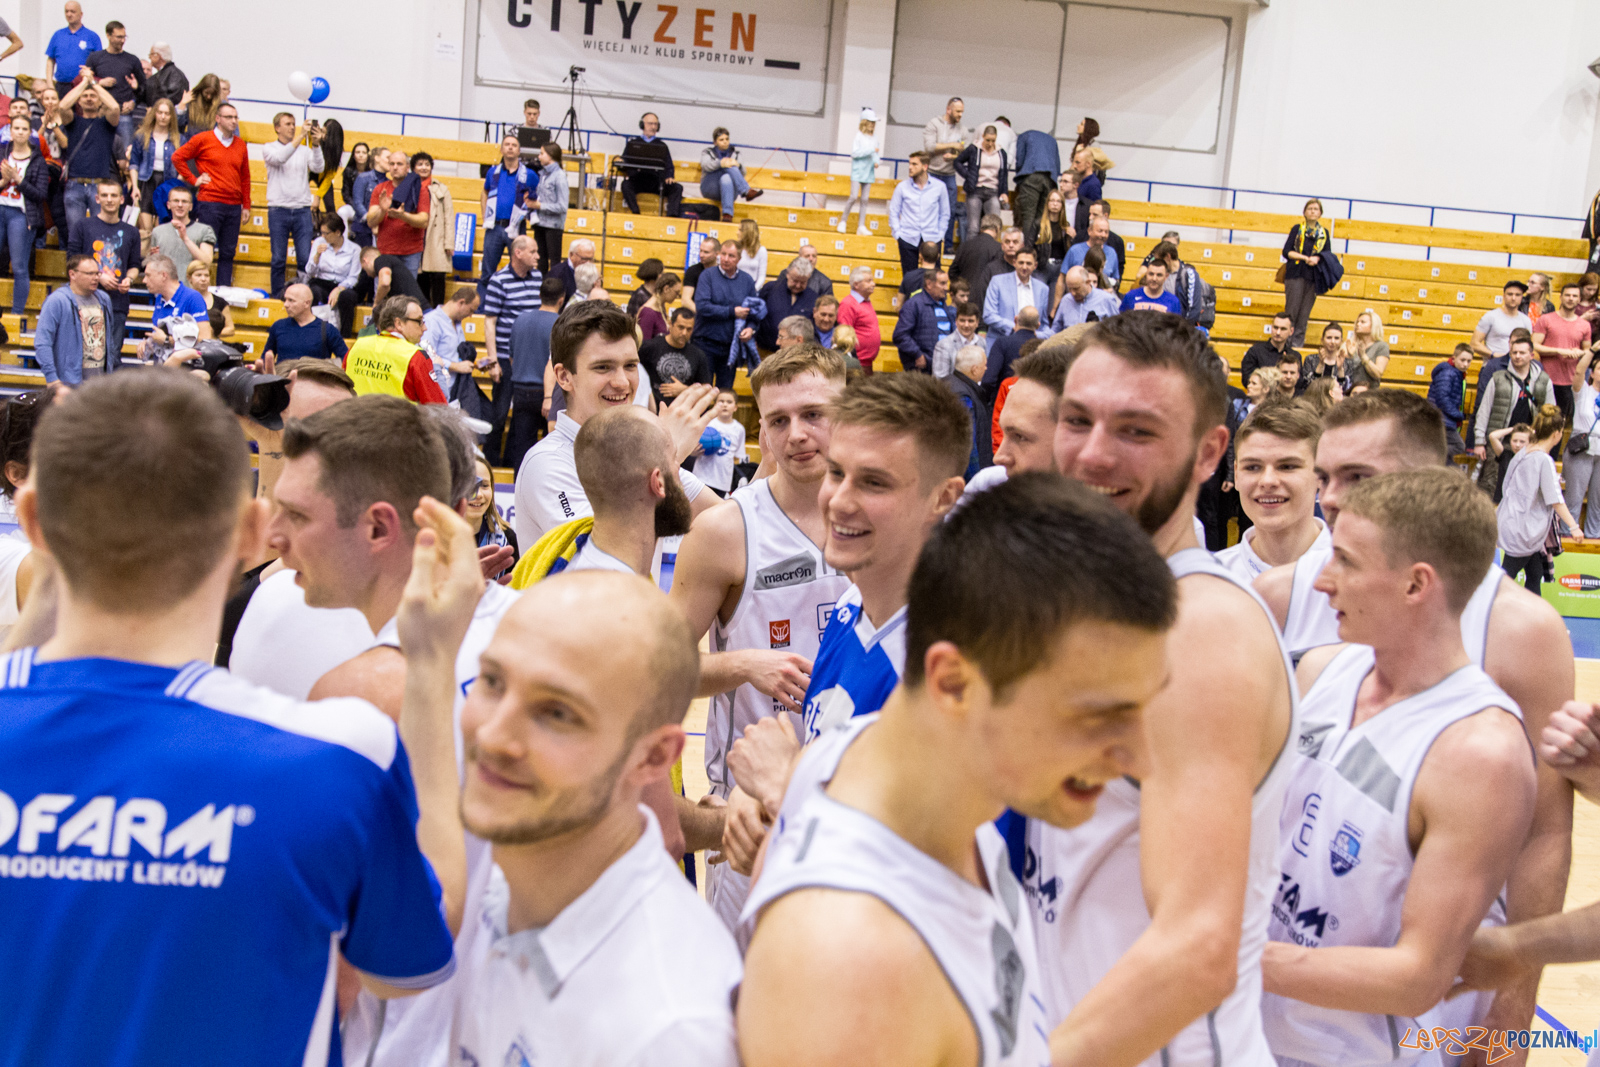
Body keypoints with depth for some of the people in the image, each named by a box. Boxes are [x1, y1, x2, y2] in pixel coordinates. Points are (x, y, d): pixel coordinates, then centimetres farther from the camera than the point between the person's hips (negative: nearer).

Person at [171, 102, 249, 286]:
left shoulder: (240, 144, 13)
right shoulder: (203, 139, 0)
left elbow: (245, 177, 16)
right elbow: (177, 157, 3)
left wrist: (246, 205, 13)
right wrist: (193, 180, -2)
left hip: (234, 206, 4)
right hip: (210, 203, -4)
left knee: (228, 253, 5)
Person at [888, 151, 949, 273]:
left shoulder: (939, 187, 3)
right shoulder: (902, 187, 2)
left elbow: (945, 214, 11)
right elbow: (893, 212, 8)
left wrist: (941, 235, 5)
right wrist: (897, 233, 0)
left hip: (932, 239, 0)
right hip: (907, 239, 0)